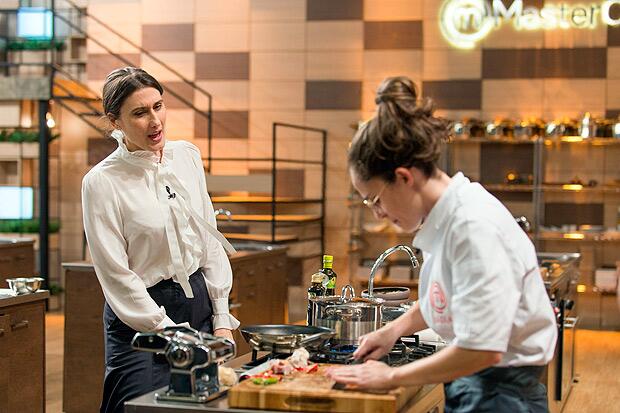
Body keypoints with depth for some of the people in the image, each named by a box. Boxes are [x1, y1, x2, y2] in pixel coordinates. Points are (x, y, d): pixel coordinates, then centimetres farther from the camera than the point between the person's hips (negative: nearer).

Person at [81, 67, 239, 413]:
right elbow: (116, 274, -12)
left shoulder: (188, 156, 3)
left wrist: (222, 319, 3)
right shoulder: (101, 182, -12)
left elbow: (210, 242, 7)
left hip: (199, 301, 5)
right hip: (140, 314, -5)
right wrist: (168, 333, -14)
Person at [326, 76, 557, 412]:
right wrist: (395, 329, 8)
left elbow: (481, 349, -27)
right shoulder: (446, 217, 4)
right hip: (469, 386, 8)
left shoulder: (473, 226, -23)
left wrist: (391, 377, -17)